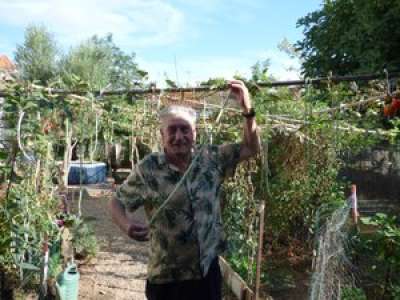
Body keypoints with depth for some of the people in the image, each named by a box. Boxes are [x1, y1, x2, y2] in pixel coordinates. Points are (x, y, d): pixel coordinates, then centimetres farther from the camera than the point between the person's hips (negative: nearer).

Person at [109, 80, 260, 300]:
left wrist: (248, 110, -11)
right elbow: (117, 202, -3)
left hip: (208, 271, 3)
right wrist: (126, 225, -25)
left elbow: (251, 148, 3)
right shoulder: (148, 169, -11)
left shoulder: (211, 159, -3)